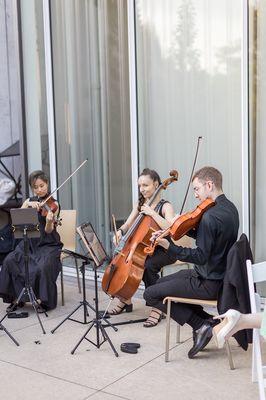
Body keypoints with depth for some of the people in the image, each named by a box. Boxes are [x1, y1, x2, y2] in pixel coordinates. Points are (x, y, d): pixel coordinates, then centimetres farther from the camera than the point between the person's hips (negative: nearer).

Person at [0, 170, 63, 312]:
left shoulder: (53, 204, -2)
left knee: (43, 267, -32)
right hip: (29, 242, 4)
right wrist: (29, 204, -19)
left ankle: (44, 300, -10)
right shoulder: (29, 201, 11)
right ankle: (16, 297, -6)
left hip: (47, 244, -4)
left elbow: (48, 231, -12)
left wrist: (49, 222, -34)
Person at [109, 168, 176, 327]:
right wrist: (120, 231, -14)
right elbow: (127, 225, 8)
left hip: (163, 250, -6)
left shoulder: (166, 206, -11)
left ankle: (157, 308, -22)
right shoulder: (139, 205, 9)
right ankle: (126, 300, 8)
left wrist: (152, 213, -31)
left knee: (148, 266, -35)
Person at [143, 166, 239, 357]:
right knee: (161, 283, 24)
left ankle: (201, 325, -2)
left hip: (209, 283, -10)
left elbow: (201, 257, -26)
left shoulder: (210, 216, -25)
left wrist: (169, 247, -26)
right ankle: (208, 320, 14)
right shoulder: (230, 208, 5)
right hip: (220, 274, 10)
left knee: (151, 294, -3)